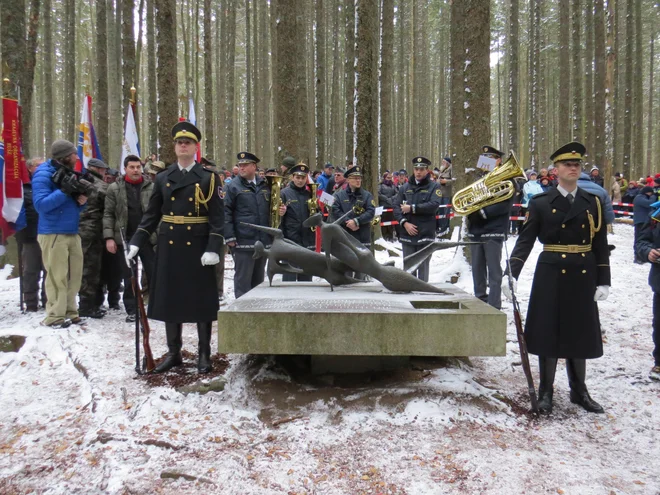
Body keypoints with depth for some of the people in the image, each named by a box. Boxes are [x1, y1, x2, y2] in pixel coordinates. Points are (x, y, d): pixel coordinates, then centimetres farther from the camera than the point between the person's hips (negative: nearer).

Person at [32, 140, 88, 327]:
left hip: (73, 233, 8)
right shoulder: (43, 174, -7)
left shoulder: (69, 173, 16)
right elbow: (40, 204, -18)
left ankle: (69, 311, 17)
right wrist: (64, 191, -21)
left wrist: (82, 200, -1)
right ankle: (54, 316, 1)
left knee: (74, 275, 8)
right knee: (57, 277, -6)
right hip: (53, 234, -8)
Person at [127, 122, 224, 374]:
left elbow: (217, 216, -7)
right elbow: (151, 214, 9)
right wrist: (137, 242, 0)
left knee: (201, 300, 3)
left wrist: (213, 248, -16)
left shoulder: (209, 177, -1)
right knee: (169, 299, 9)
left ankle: (204, 354, 15)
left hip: (198, 247, -3)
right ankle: (173, 352, 22)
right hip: (169, 247, 4)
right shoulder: (162, 178, 9)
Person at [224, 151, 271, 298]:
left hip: (263, 241, 5)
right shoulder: (233, 186, -2)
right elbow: (226, 213, -7)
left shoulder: (264, 185, 12)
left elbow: (270, 210, 22)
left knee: (258, 279, 15)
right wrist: (229, 237, -13)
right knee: (243, 280, -1)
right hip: (243, 241, -5)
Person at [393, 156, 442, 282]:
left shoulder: (434, 186, 4)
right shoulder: (405, 188, 14)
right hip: (407, 233, 3)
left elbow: (434, 205, -12)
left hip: (426, 234, -3)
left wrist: (412, 208, -10)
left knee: (423, 267, 0)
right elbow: (396, 207, 5)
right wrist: (404, 222, -10)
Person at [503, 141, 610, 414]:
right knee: (548, 332, 4)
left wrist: (603, 281, 1)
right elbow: (525, 240, -8)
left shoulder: (593, 202, 7)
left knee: (579, 332, 12)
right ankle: (545, 392, 18)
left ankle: (579, 391, 28)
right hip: (551, 276, -3)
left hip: (583, 277, 3)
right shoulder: (540, 203, -2)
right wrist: (512, 273, -19)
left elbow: (600, 245, 6)